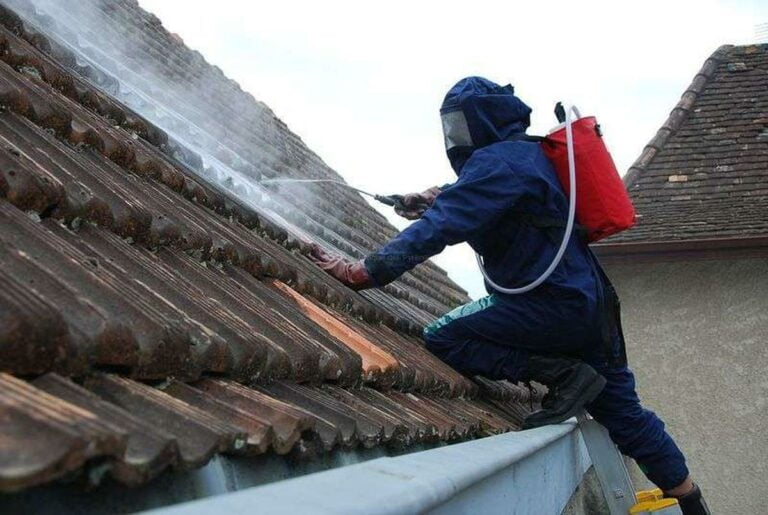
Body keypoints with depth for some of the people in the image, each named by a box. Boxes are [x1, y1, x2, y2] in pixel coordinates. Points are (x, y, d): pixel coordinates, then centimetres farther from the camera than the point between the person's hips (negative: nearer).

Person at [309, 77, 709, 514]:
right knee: (622, 411, 17)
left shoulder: (496, 161, -12)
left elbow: (440, 228, -24)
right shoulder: (526, 152, 17)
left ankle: (565, 374, -12)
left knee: (442, 339, -11)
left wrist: (363, 272, -26)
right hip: (589, 301, 10)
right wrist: (437, 197, 26)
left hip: (556, 302, -10)